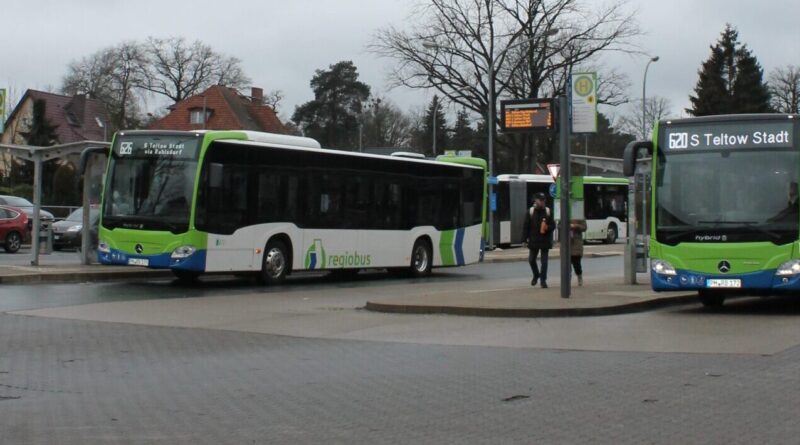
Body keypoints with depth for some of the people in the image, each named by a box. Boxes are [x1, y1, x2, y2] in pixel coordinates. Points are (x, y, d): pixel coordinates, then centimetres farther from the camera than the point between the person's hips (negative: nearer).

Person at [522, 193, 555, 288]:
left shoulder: (547, 211, 2)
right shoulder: (530, 212, -1)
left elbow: (553, 225, 6)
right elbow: (526, 226, -1)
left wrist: (548, 227, -17)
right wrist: (525, 239, -6)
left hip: (545, 241, 0)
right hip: (533, 241, 0)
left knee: (544, 261, 0)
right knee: (531, 259, 8)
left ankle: (543, 280, 6)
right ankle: (536, 275, 32)